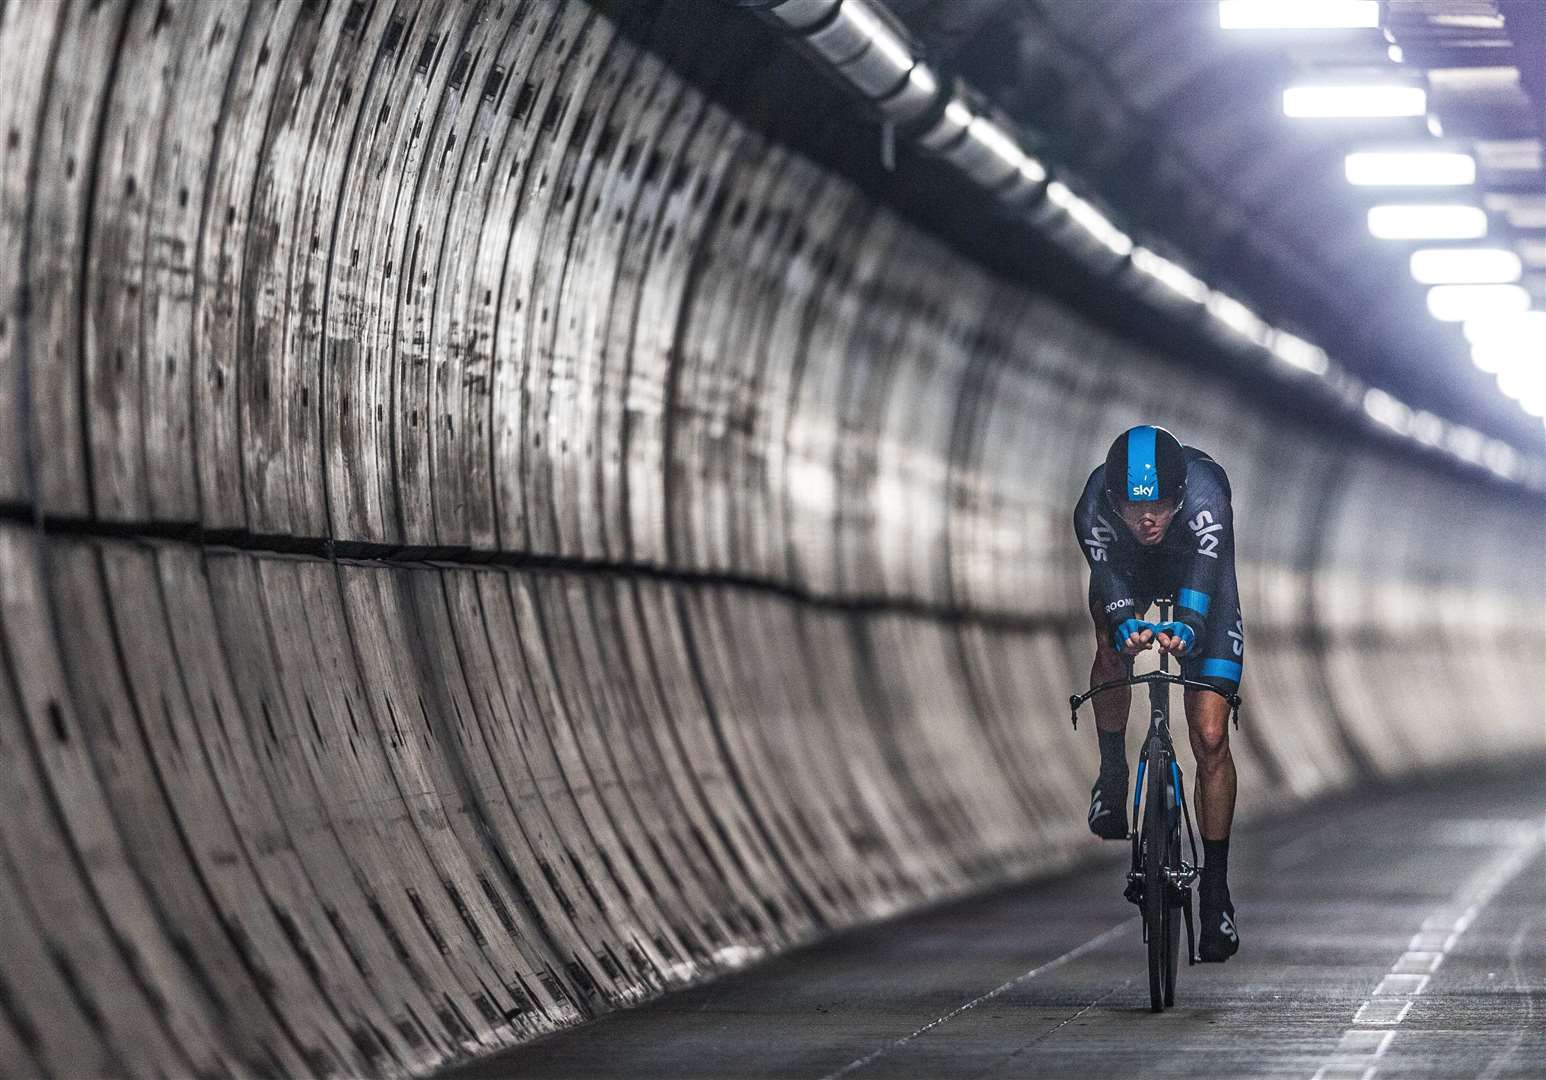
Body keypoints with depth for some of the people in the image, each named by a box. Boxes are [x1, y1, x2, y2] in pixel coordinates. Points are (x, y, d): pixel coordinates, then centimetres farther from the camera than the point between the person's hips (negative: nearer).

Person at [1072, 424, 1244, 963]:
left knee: (1211, 738, -10)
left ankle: (1215, 890, 0)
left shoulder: (1204, 493, -42)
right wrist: (1126, 625, -67)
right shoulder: (1093, 509, -36)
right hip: (1127, 571, 3)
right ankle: (1111, 775, 1)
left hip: (1199, 579, -2)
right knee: (1112, 649, -28)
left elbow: (1208, 588, -53)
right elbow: (1109, 579, -45)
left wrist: (1186, 628, -73)